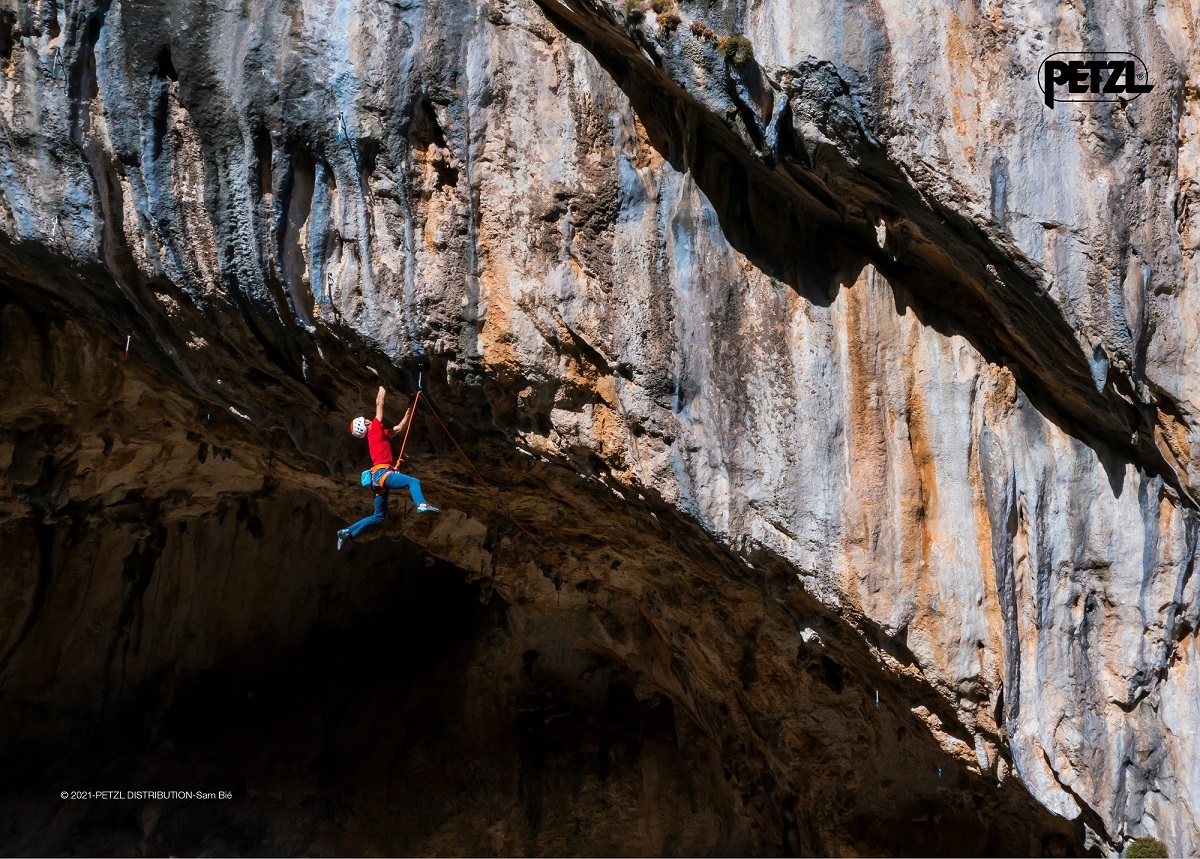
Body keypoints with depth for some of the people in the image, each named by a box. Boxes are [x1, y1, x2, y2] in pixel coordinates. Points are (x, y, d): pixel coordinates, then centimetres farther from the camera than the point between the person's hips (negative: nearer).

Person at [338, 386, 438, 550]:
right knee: (414, 482, -22)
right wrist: (382, 390, 20)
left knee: (378, 518, 11)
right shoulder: (375, 430, 4)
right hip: (382, 473, -9)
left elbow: (400, 428, 34)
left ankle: (347, 533, 7)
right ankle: (421, 504, -50)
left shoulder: (381, 434, 25)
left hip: (378, 480, 9)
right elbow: (379, 403, 6)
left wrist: (409, 410, 33)